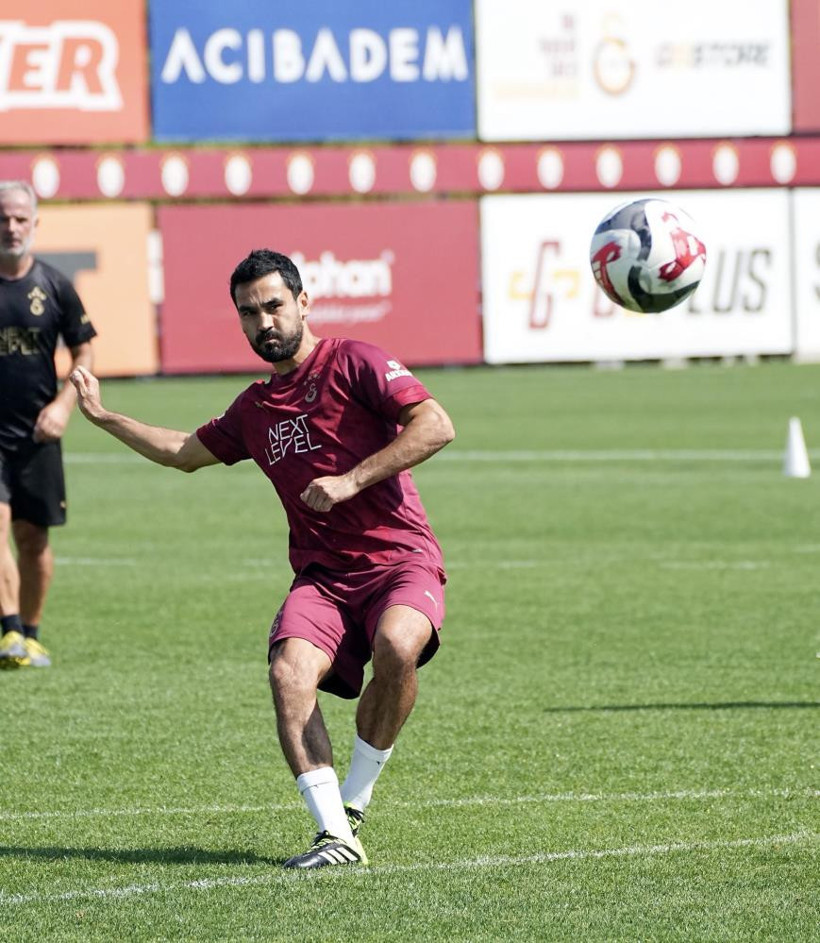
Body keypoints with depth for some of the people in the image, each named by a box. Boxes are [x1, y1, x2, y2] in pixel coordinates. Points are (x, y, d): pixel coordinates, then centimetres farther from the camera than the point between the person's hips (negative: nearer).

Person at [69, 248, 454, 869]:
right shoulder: (254, 409, 20)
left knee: (397, 646, -36)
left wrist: (351, 480, -16)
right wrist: (104, 417, 40)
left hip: (399, 557, -5)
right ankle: (336, 836, -28)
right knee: (289, 670, -26)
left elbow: (436, 426, -11)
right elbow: (187, 452, 39)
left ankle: (354, 799, -15)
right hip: (322, 576, 5)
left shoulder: (352, 363, 0)